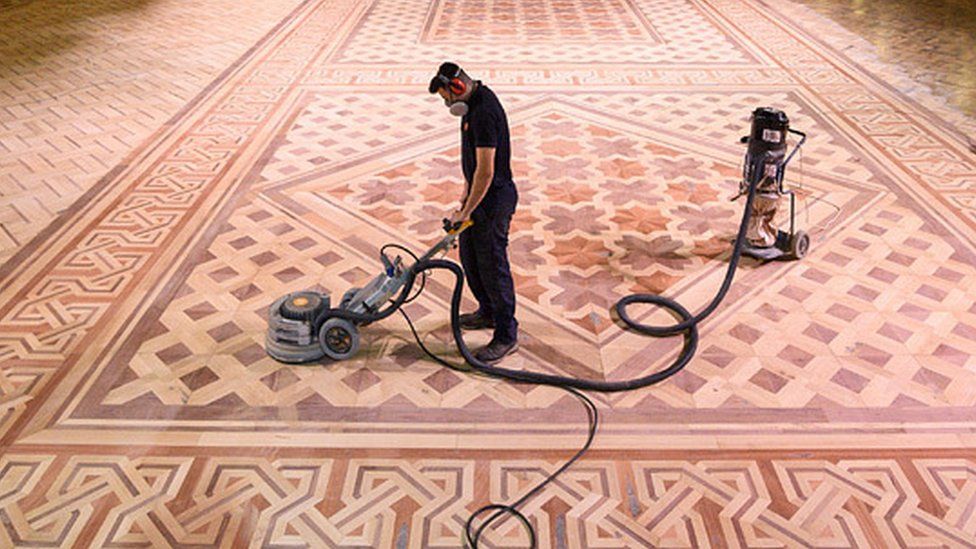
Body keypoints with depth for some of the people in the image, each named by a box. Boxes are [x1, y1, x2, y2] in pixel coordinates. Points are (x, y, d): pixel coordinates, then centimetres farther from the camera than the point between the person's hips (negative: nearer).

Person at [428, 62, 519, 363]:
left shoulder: (484, 113, -26)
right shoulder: (475, 101, 8)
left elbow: (486, 171, -27)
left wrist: (466, 211, -19)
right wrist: (466, 194, 19)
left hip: (493, 201, -10)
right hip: (480, 193, 10)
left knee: (492, 265, -1)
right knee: (469, 255, 21)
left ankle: (506, 336, 11)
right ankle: (488, 312, 39)